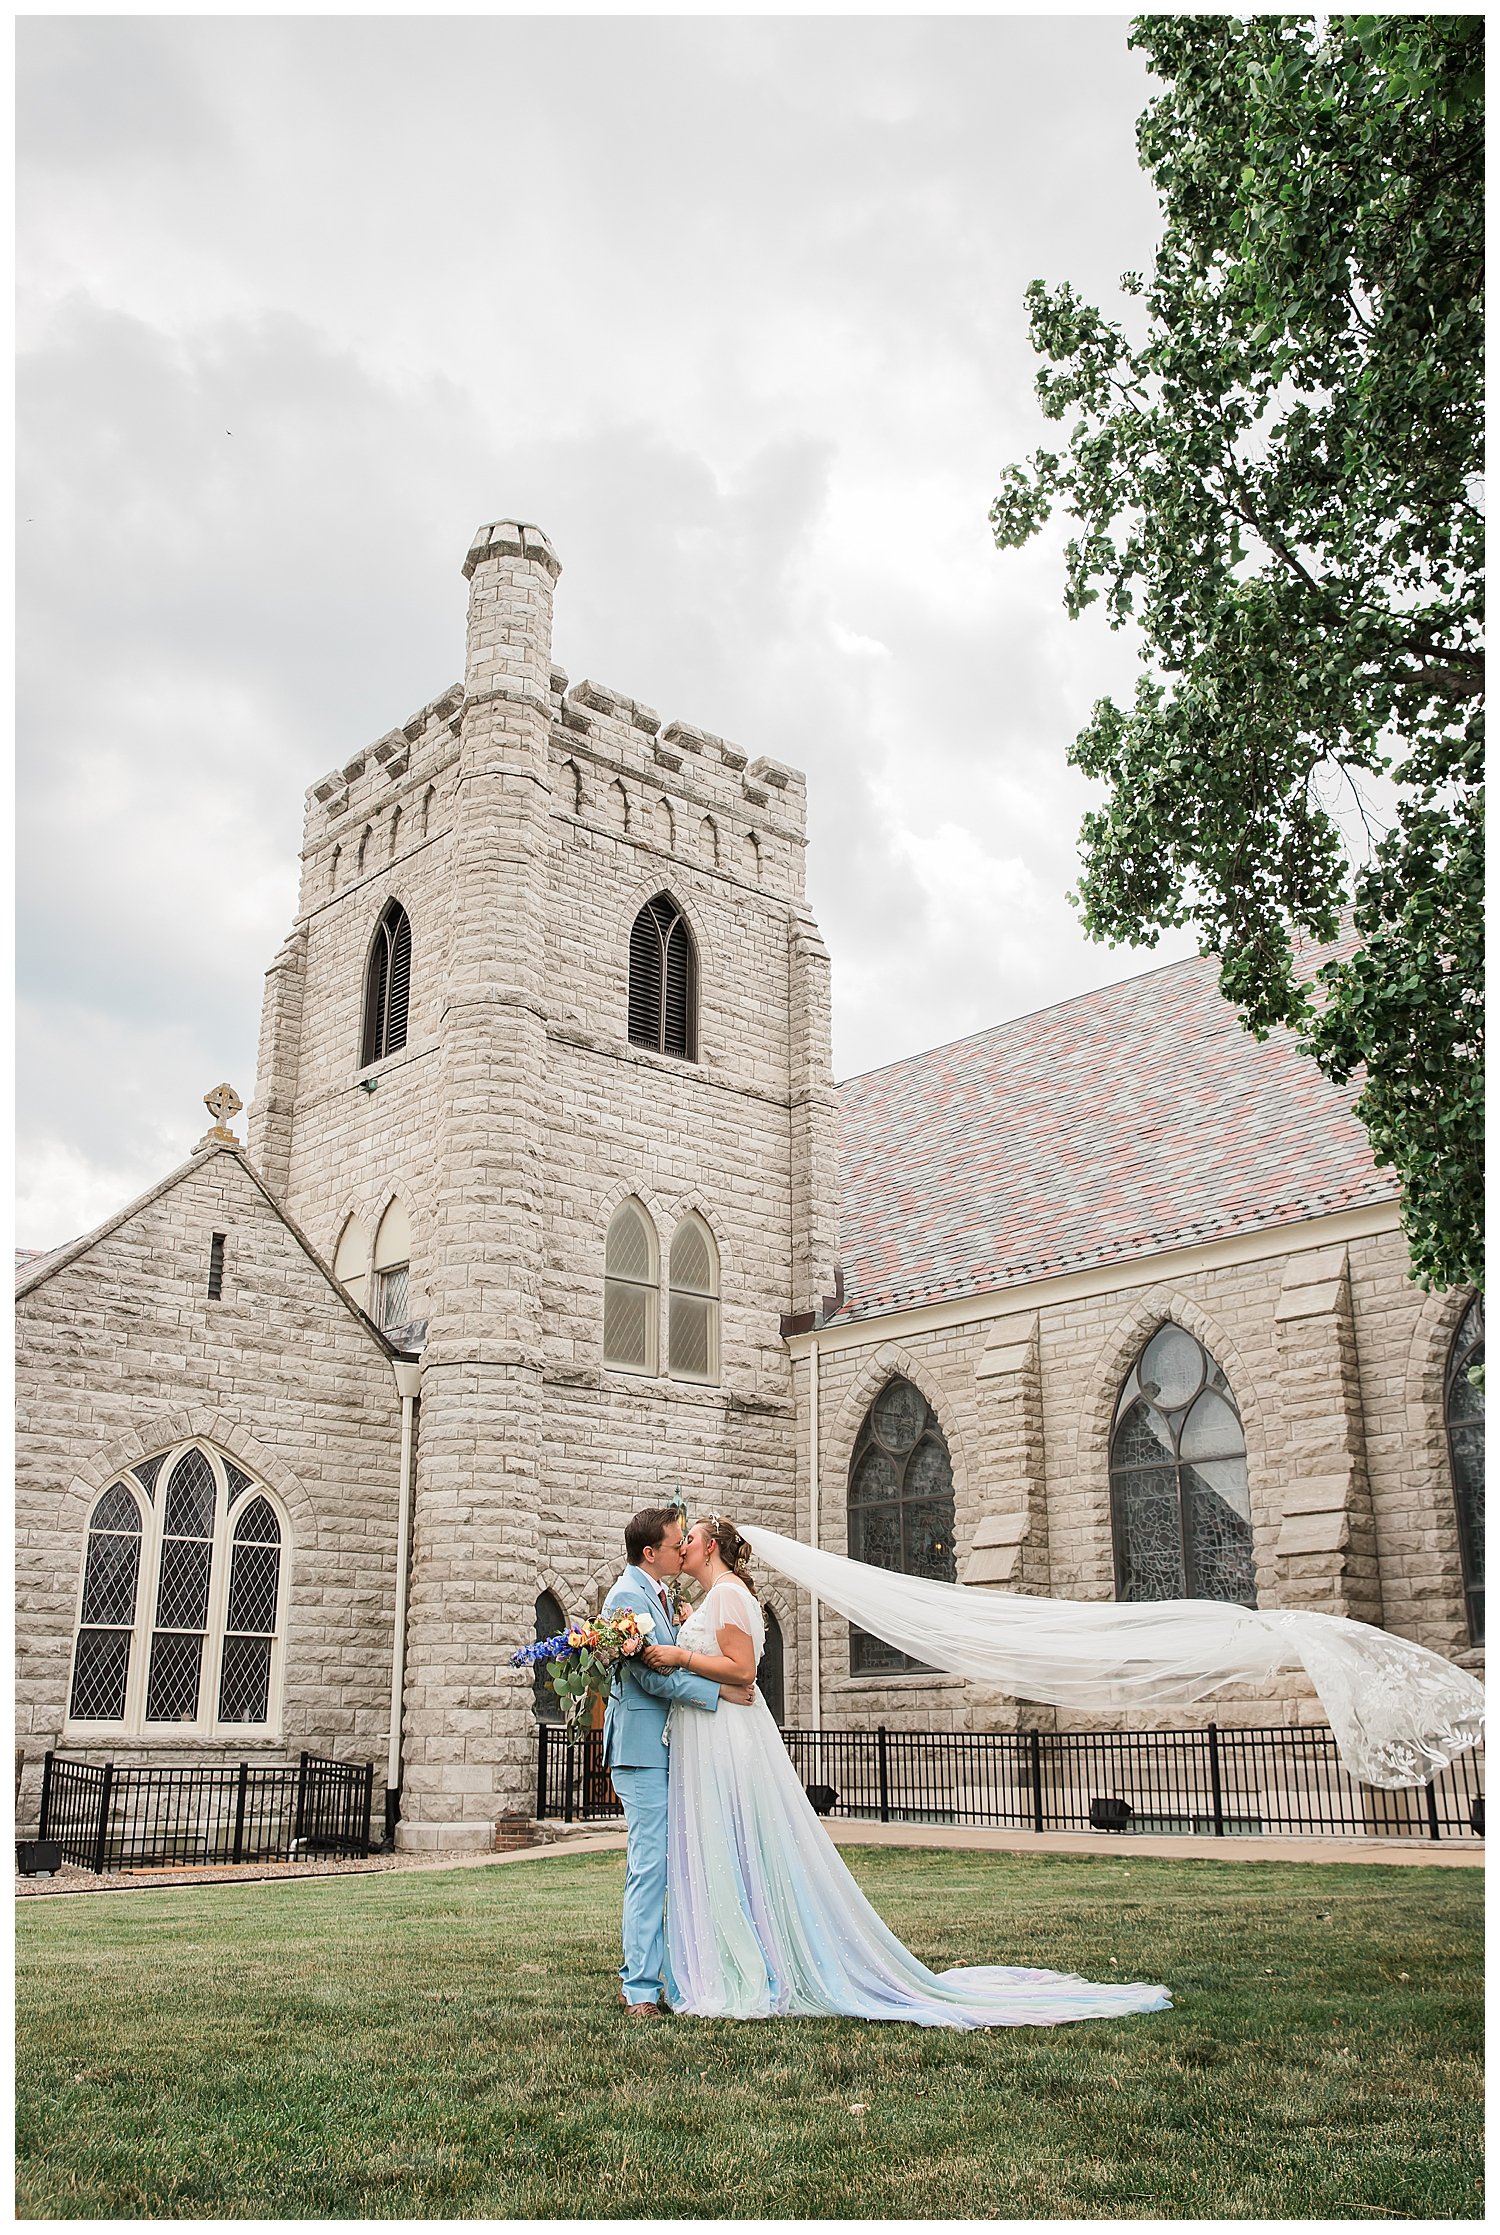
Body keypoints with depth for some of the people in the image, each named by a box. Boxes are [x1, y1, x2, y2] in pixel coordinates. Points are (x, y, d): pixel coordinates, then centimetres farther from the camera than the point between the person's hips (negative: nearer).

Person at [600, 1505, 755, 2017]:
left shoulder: (661, 1594, 17)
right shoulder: (628, 1596, -13)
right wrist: (720, 1690, -16)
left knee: (651, 1865, 13)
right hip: (643, 1748, -10)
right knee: (650, 1864, -8)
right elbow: (652, 1674, -19)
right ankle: (641, 1989, -3)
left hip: (664, 1748, 10)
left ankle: (637, 1975, 20)